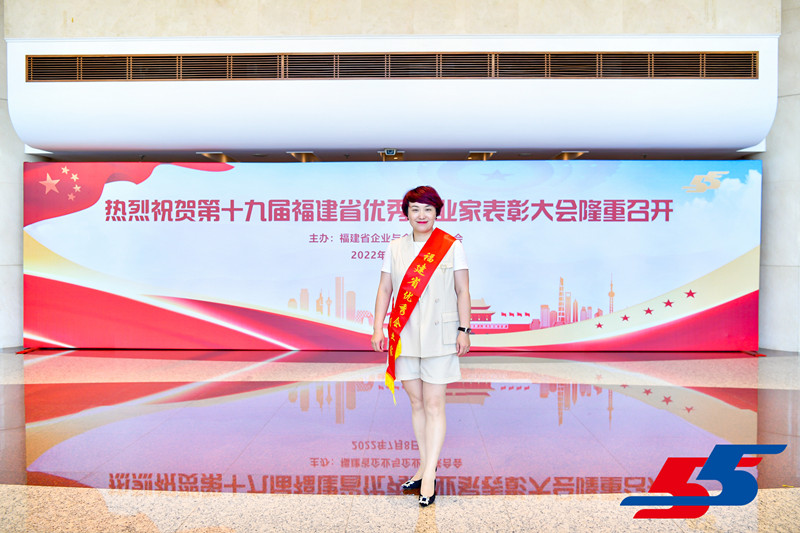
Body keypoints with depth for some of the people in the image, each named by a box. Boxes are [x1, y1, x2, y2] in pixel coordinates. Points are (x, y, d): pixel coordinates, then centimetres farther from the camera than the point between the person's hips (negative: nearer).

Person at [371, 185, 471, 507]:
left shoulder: (452, 247, 0)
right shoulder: (395, 248, 8)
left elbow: (463, 291, 0)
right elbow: (384, 290, 9)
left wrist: (464, 330, -6)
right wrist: (378, 328, 2)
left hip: (439, 336, -3)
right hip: (404, 336, 4)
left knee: (433, 405, -3)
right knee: (416, 403, 12)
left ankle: (429, 476, 1)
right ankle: (424, 467, 24)